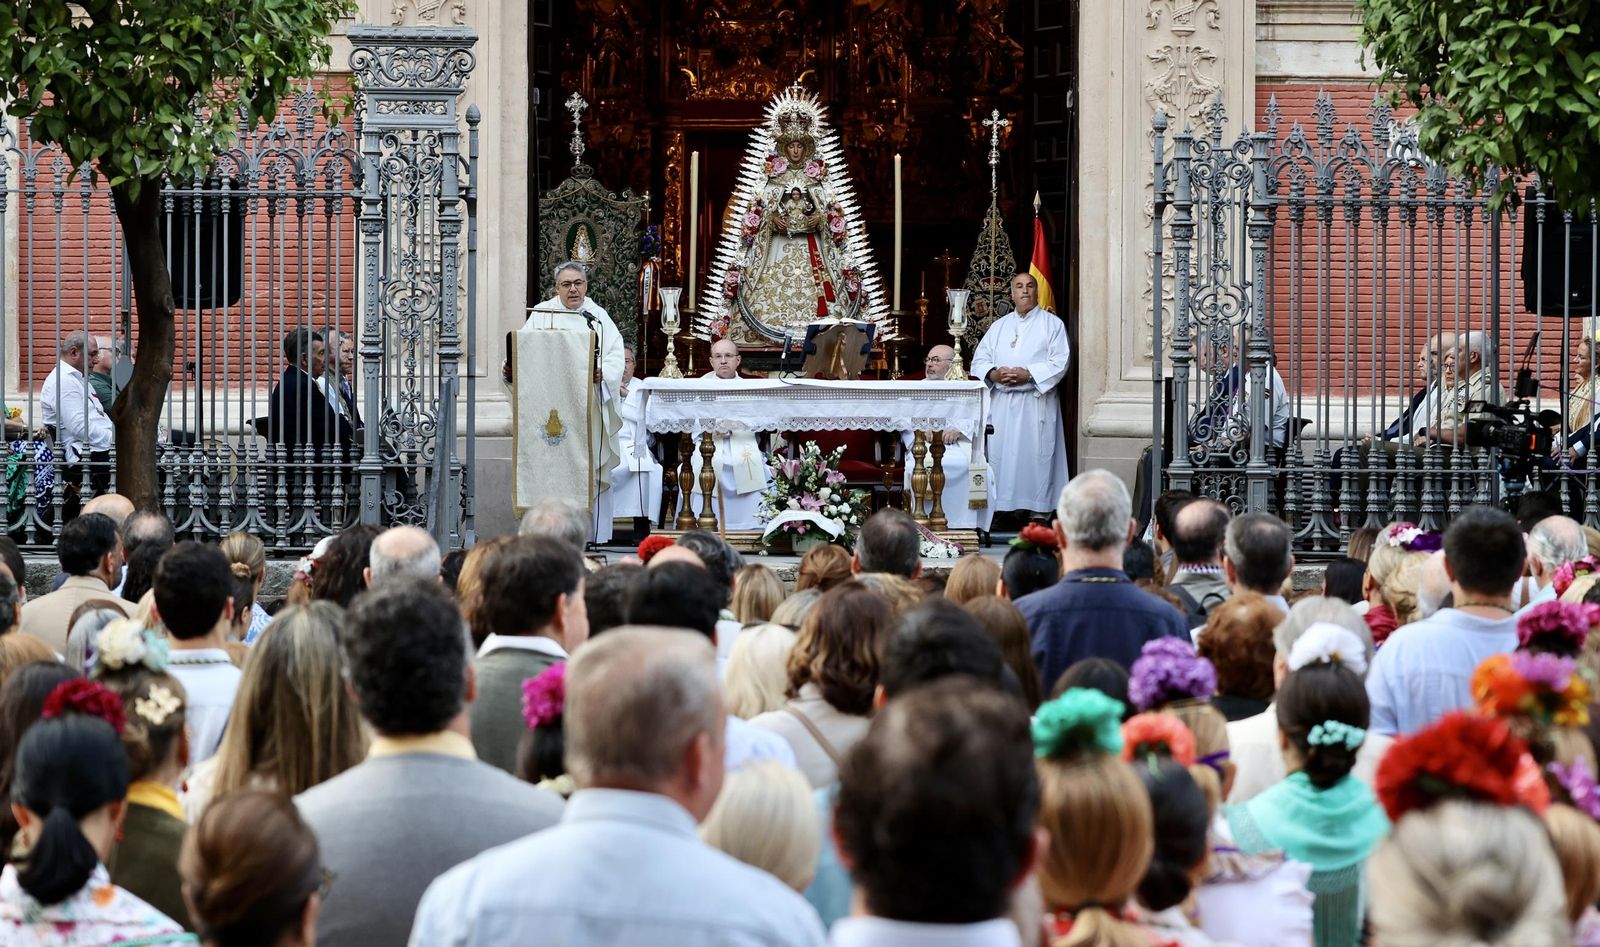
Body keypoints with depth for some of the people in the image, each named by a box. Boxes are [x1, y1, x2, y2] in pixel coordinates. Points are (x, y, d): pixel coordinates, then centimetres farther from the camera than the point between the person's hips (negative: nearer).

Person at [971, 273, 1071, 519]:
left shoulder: (1052, 324, 5)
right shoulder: (999, 326, 18)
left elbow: (1059, 363, -5)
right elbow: (979, 360, 13)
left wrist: (1028, 374, -16)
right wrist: (994, 374, -8)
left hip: (1036, 403, -4)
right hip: (1002, 404, 4)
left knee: (1035, 456, -8)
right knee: (1000, 456, -1)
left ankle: (1036, 506, -7)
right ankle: (1003, 506, 1)